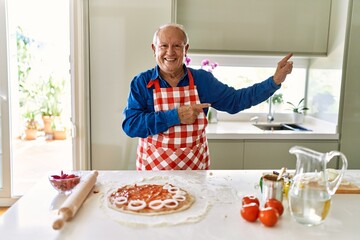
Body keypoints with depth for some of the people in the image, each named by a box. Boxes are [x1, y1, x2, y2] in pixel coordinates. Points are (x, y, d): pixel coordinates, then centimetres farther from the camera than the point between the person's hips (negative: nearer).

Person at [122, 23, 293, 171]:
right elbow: (130, 125, -17)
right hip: (153, 168, -1)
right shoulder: (142, 83, -7)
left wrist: (274, 81, -4)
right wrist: (175, 116, -24)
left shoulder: (202, 80, -2)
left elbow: (236, 101, 3)